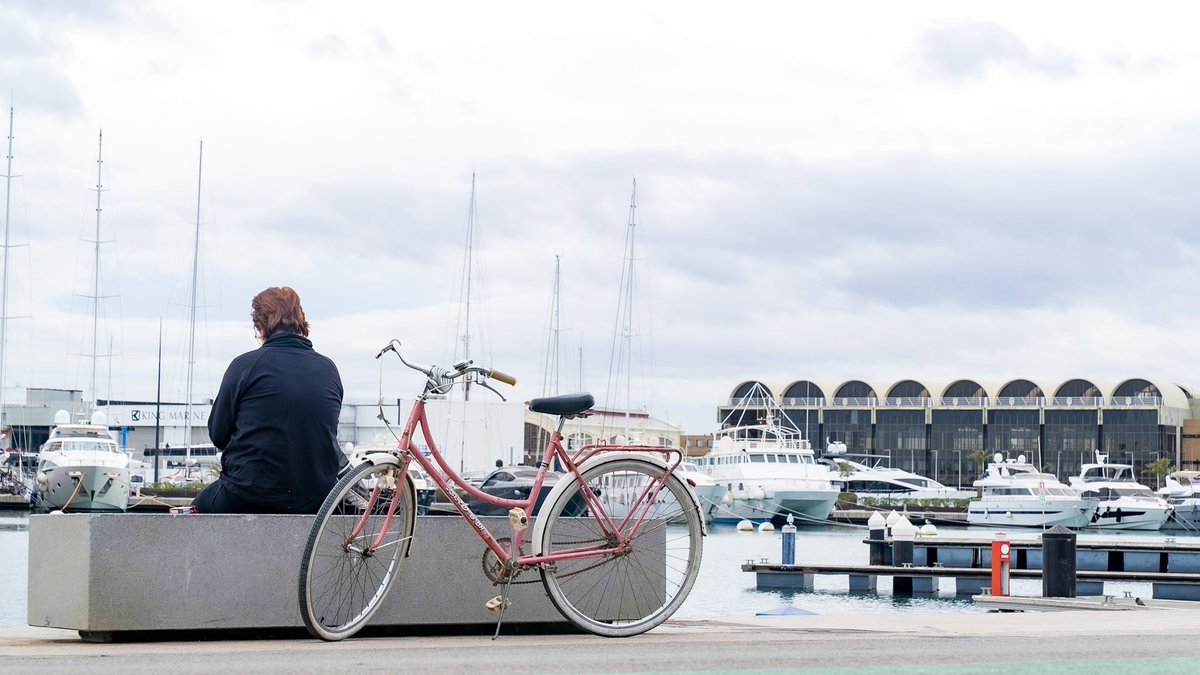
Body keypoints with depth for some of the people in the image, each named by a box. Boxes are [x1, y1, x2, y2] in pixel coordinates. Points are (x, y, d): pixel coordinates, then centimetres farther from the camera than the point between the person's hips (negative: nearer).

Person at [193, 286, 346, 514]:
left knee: (198, 507, 24)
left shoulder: (245, 365, -6)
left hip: (247, 501, -2)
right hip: (317, 501, 3)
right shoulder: (328, 369, 4)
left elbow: (218, 434, 1)